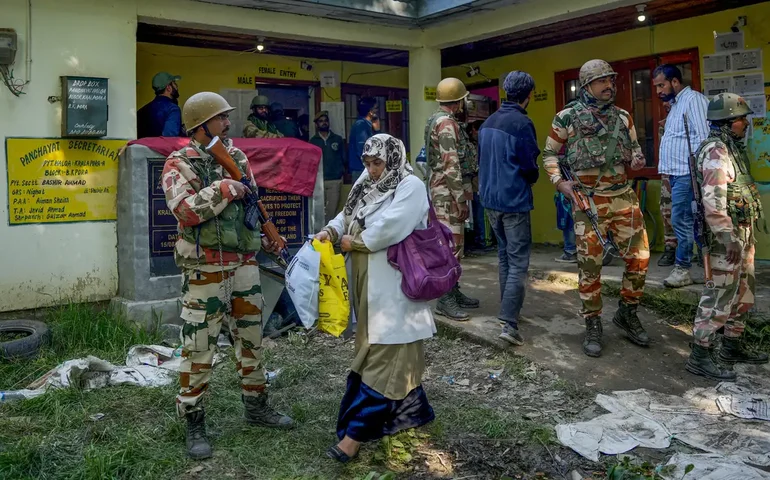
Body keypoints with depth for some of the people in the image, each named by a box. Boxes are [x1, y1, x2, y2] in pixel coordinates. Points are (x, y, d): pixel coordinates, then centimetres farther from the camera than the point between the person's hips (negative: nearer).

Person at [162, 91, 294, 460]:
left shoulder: (237, 157, 11)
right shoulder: (179, 164, -7)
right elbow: (184, 211, -22)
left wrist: (264, 237, 11)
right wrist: (224, 189, -21)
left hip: (245, 265, 6)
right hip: (205, 271, -6)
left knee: (251, 338, 14)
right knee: (199, 347, 1)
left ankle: (256, 405, 30)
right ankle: (194, 423, 15)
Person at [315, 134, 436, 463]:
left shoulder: (411, 187, -11)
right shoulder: (367, 185, 13)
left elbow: (389, 228, -22)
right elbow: (348, 216, 13)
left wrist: (352, 242, -11)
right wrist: (331, 231, -8)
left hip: (392, 286, -8)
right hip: (367, 282, 8)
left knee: (384, 353, -4)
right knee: (382, 349, 15)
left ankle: (357, 430, -3)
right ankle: (410, 409, 30)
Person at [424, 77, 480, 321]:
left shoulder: (437, 120, 17)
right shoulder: (446, 123, -15)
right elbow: (451, 165, -21)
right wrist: (461, 199, -21)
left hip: (444, 189, 11)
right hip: (447, 191, -10)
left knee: (454, 242, 14)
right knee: (451, 244, -9)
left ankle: (454, 292, 21)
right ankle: (445, 299, -6)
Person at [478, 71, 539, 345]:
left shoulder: (488, 122, 9)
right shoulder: (522, 123, -15)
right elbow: (530, 166, -12)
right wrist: (532, 178, 9)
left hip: (490, 199, 8)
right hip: (514, 201, -8)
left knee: (504, 255, 20)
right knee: (518, 263, -5)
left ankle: (507, 310, 29)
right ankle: (510, 324, -11)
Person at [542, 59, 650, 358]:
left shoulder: (623, 117, 9)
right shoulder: (568, 117, -2)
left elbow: (634, 148, 20)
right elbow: (549, 153, 7)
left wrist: (637, 160, -3)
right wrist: (558, 181, -8)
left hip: (624, 197, 4)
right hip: (588, 201, -4)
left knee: (639, 257, 3)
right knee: (589, 266, 1)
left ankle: (627, 314, 24)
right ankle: (593, 326, 15)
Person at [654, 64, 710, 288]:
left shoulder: (693, 99, -8)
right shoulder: (676, 104, 21)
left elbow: (703, 136, -17)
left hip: (686, 173, -10)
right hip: (676, 173, 10)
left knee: (681, 221, -8)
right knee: (687, 221, 10)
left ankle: (683, 269, -1)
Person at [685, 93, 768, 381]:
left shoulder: (732, 147, 16)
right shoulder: (715, 151, -16)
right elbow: (713, 202, -25)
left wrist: (746, 236, 21)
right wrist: (729, 239, -26)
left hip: (742, 232, 10)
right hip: (728, 236, -10)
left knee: (744, 292, 16)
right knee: (721, 295, -8)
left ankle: (732, 346, 28)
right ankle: (700, 356, -3)